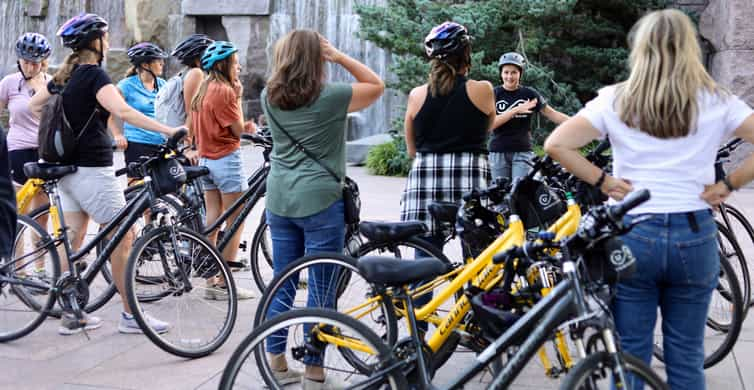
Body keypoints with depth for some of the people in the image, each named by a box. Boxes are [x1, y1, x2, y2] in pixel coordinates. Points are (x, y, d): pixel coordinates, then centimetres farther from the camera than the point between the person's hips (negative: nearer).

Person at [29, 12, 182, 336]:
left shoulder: (65, 76, 11)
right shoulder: (94, 75, -14)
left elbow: (34, 105, 24)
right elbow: (123, 111, -30)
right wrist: (167, 130, -35)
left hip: (69, 169, 9)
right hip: (92, 169, -9)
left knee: (74, 239, 11)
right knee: (123, 237, -2)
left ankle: (71, 315, 16)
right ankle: (130, 315, 2)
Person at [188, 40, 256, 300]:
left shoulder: (202, 90, 11)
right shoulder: (224, 90, -16)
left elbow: (194, 127, 16)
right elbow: (237, 130, -13)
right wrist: (238, 98, -6)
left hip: (206, 159, 9)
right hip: (227, 159, -9)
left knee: (212, 223, 11)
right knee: (235, 225, -3)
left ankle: (211, 280, 13)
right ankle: (224, 284, -3)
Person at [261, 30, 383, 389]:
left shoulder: (269, 97, 4)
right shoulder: (331, 96, -10)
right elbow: (377, 85, 3)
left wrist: (290, 51, 14)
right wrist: (339, 56, -1)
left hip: (279, 200, 6)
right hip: (320, 202, -6)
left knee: (282, 284, 14)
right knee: (321, 290, 2)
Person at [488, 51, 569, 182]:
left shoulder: (529, 94, 3)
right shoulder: (494, 94, 0)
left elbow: (552, 114, 1)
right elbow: (490, 124, -12)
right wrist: (516, 110, -21)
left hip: (522, 152, 0)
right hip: (498, 152, 0)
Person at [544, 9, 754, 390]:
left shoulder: (616, 99, -1)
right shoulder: (716, 102, 1)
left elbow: (556, 144, -9)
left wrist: (603, 181, -2)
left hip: (632, 233, 0)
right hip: (695, 235, 1)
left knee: (630, 355, 10)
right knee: (686, 358, 11)